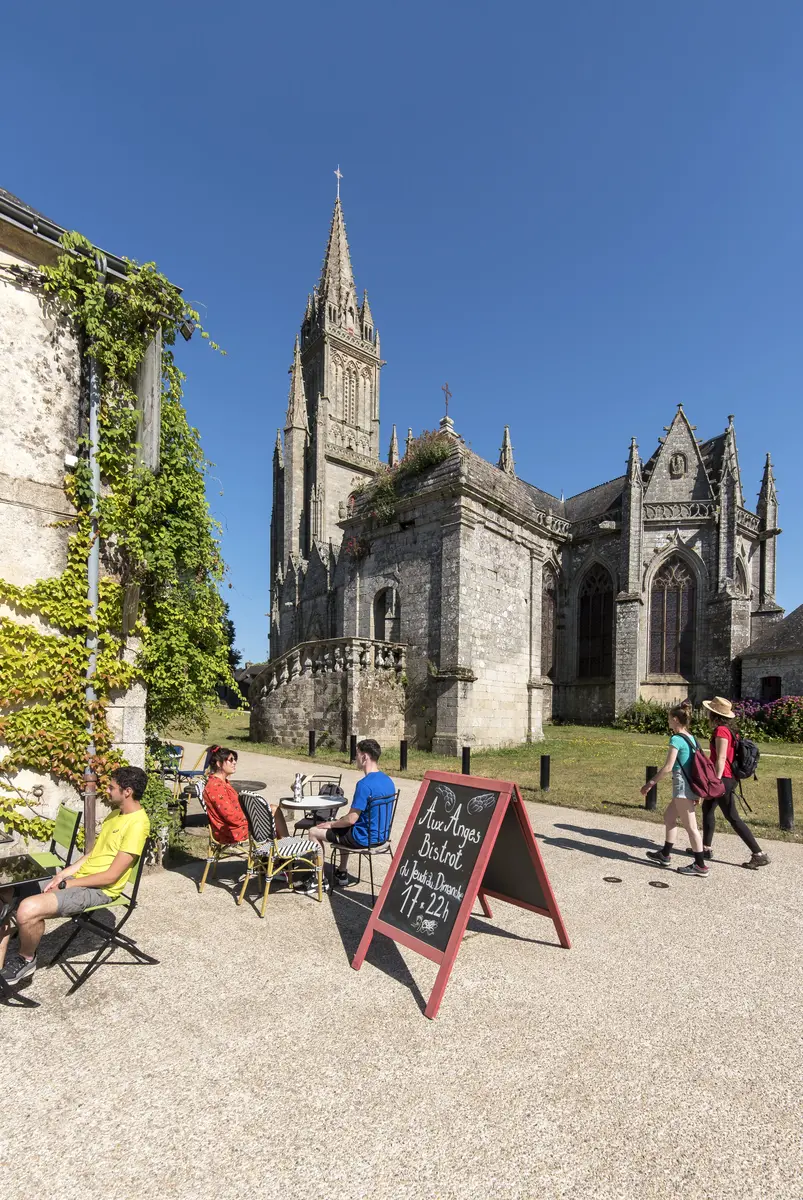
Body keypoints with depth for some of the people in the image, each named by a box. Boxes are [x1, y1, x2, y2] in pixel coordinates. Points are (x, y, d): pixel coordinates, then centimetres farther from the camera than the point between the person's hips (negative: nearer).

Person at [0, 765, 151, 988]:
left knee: (28, 910, -27)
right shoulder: (117, 812, 11)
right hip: (78, 878, 10)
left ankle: (25, 959, 2)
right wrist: (65, 873, 1)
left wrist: (65, 884, -11)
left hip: (98, 890, -10)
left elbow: (111, 876, -20)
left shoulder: (136, 824, -21)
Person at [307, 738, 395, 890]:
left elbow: (351, 819, -22)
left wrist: (331, 824, -3)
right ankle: (342, 874, 36)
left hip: (364, 838, -8)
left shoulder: (365, 784, -25)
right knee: (343, 828, 34)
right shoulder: (388, 781, 1)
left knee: (314, 832, 6)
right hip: (381, 835, 8)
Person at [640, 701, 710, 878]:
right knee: (669, 817, 19)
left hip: (682, 786, -9)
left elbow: (668, 767, -19)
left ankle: (700, 866, 8)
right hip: (692, 785, 9)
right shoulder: (691, 738, 10)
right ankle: (665, 855, 28)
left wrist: (651, 783, -12)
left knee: (690, 826, 0)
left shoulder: (676, 739, -15)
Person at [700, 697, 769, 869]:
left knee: (732, 817, -2)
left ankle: (759, 855, 3)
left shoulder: (720, 731, -19)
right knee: (707, 808, 19)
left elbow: (721, 758, -22)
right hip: (729, 777, 10)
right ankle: (706, 847, 27)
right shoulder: (730, 729, 8)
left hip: (723, 778, -10)